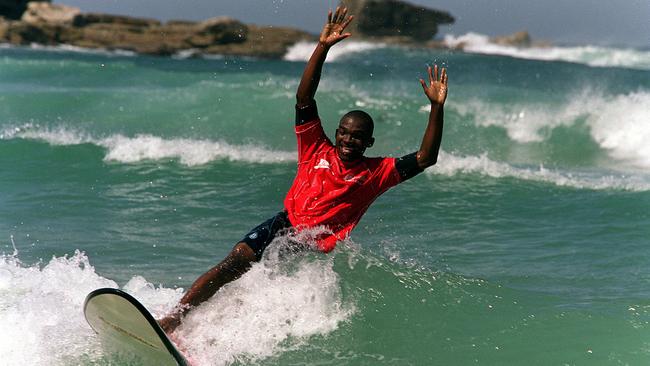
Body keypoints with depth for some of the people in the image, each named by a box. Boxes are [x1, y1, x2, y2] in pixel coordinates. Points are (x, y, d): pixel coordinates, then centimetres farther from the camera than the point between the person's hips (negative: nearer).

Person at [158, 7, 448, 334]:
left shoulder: (376, 172, 11)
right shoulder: (317, 151, 12)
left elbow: (425, 158, 2)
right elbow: (304, 99, 4)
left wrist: (437, 108, -8)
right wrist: (323, 47, -4)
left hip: (316, 249, 1)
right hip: (284, 225, -1)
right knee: (235, 262, -21)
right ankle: (172, 319, -24)